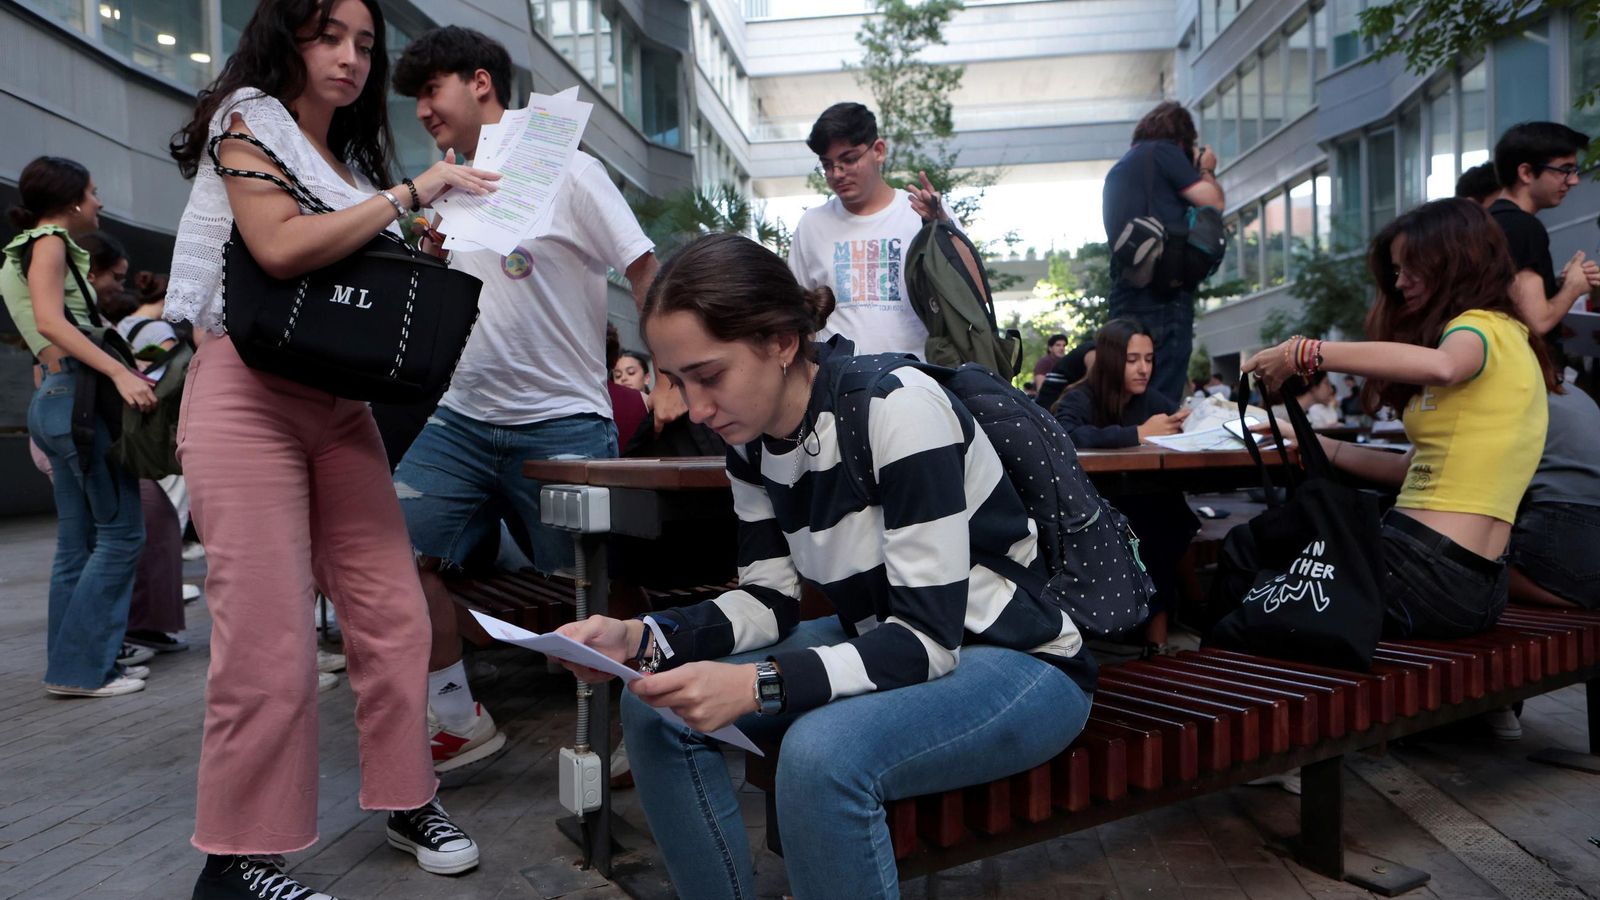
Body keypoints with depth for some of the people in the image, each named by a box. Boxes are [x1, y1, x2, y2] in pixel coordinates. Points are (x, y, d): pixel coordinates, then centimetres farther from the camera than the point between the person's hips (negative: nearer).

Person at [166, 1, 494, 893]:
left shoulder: (350, 158, 20)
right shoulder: (248, 117, 0)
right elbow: (282, 247, -18)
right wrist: (411, 192, -13)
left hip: (340, 400, 7)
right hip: (249, 393, -6)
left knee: (394, 613, 2)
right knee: (269, 641, -8)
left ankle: (408, 800, 18)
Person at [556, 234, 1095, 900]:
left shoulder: (895, 409, -27)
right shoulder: (751, 437, -4)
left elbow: (930, 636, -28)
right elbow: (770, 600, 1)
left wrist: (757, 685, -39)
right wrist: (640, 639, -15)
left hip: (1018, 662, -7)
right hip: (891, 643, 8)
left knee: (822, 753, -35)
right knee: (656, 705, -6)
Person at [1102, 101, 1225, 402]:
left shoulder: (1118, 169, 25)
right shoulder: (1163, 152, 1)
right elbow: (1212, 202, -4)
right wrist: (1206, 170, 16)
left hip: (1124, 297, 8)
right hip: (1163, 296, -8)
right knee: (1162, 399, -12)